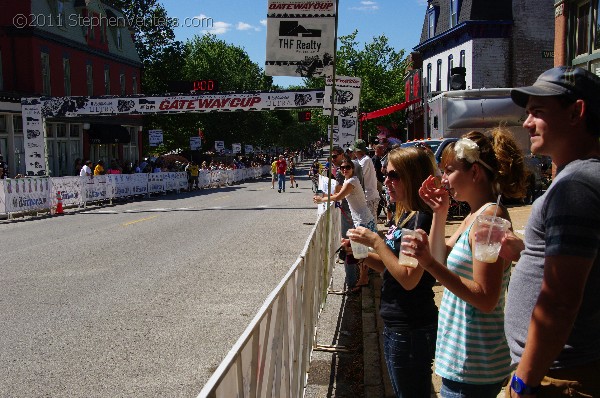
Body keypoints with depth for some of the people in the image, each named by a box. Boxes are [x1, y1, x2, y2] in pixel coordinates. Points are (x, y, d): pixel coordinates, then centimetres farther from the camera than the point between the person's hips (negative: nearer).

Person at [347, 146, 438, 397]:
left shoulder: (422, 219, -20)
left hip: (411, 330, -10)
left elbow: (409, 279, -25)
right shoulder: (405, 216, 9)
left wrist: (376, 242, -20)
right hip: (396, 325, 10)